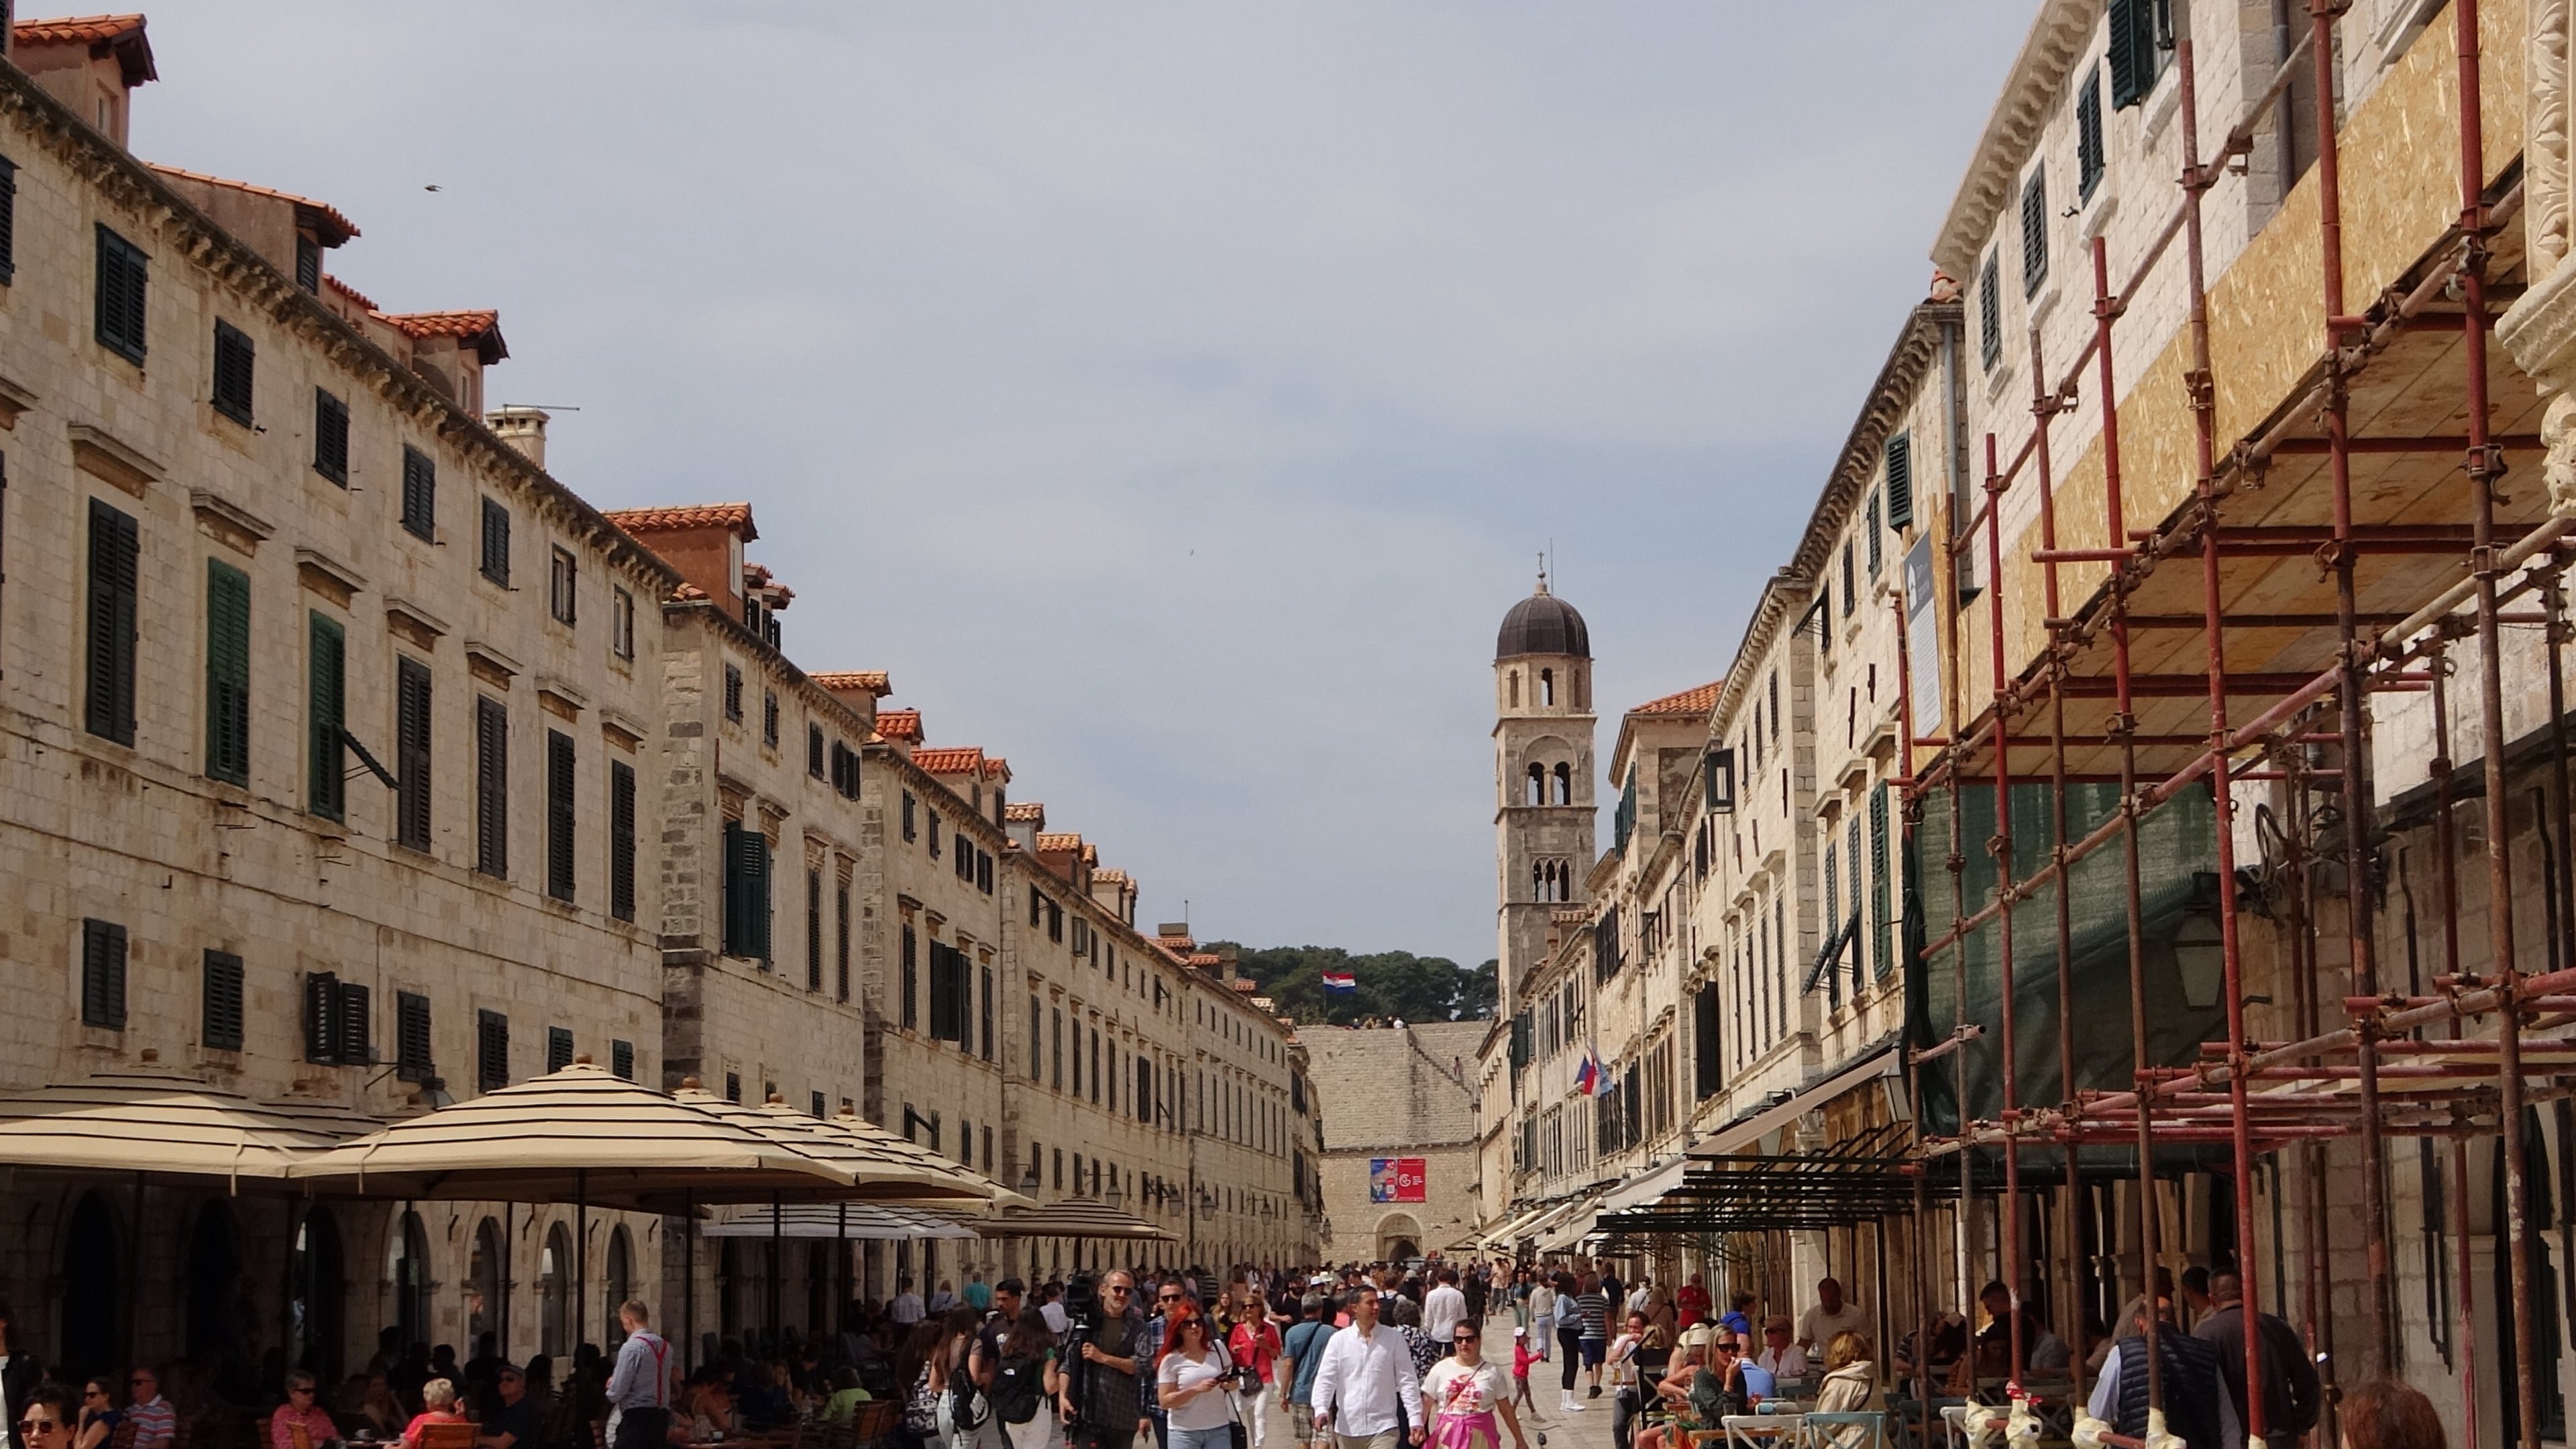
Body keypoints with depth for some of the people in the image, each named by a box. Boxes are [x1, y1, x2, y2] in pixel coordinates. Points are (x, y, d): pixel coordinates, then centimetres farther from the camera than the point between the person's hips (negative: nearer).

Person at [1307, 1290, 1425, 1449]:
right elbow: (1325, 1378, -3)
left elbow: (1407, 1381, 2)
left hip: (1383, 1428, -2)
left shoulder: (1394, 1339, 1)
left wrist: (1415, 1420, -3)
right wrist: (1321, 1409, -20)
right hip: (1347, 1428, 2)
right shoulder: (1339, 1340, 2)